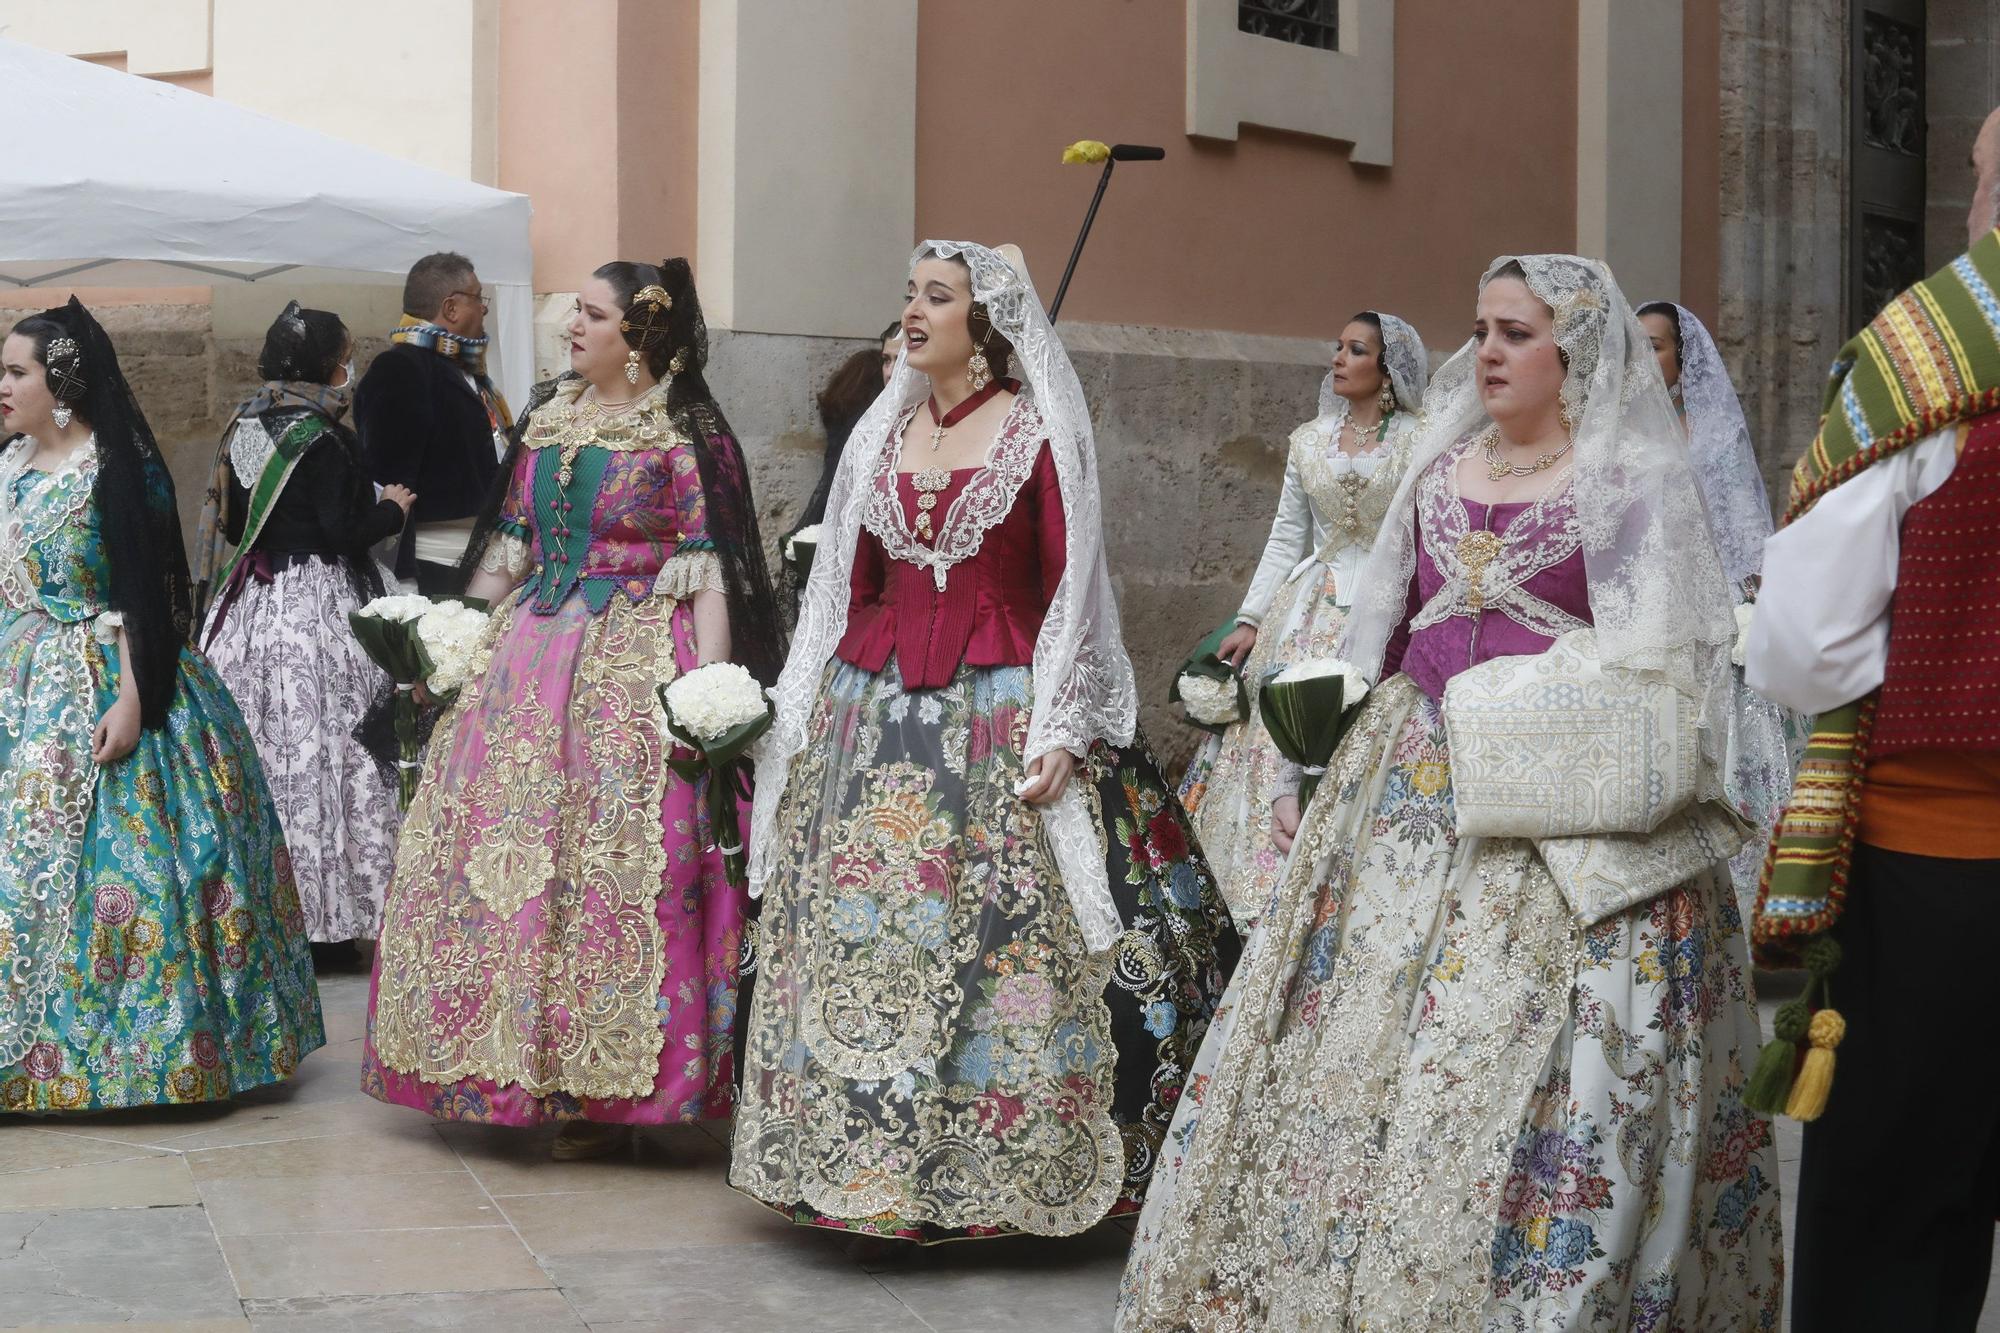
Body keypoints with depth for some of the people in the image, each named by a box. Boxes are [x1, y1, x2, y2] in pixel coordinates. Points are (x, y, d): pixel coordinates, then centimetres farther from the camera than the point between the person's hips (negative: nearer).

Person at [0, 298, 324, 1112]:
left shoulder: (120, 471, -11)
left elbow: (143, 598, -14)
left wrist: (133, 697, -21)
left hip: (102, 687, -7)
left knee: (113, 855, -6)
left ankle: (133, 1041, 5)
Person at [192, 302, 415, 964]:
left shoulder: (244, 430, 10)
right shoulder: (322, 439, -14)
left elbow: (231, 524, 15)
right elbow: (342, 532, -18)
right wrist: (391, 508, -2)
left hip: (250, 604, 8)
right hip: (318, 605, -8)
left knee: (265, 757, 11)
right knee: (319, 754, -3)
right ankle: (325, 921, 1)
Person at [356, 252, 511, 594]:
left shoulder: (466, 368, 16)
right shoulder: (397, 371, -13)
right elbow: (389, 478, -19)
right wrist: (402, 578, -23)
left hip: (484, 560, 9)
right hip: (435, 566, -9)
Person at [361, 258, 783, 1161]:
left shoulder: (684, 432, -6)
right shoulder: (547, 416, 14)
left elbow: (710, 569, -10)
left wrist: (707, 689, -17)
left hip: (636, 663, -7)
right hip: (532, 649, 7)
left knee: (615, 857, -7)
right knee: (502, 839, 6)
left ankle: (606, 1084, 4)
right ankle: (512, 1060, 20)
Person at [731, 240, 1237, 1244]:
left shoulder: (1036, 432, 0)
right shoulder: (883, 432, 14)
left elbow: (1068, 588, -4)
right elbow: (851, 585, 16)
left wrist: (1060, 732, -12)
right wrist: (805, 715, 12)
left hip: (999, 715, -5)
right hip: (874, 714, 5)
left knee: (1004, 939, -5)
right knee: (862, 933, 2)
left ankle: (1001, 1178, 6)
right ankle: (874, 1175, 13)